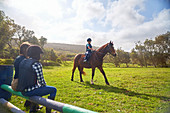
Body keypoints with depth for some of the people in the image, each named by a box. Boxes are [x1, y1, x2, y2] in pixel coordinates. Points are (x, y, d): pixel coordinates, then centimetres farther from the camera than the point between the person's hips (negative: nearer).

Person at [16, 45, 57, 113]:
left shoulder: (23, 62, 6)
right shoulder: (37, 64, -20)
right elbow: (41, 81, -17)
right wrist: (45, 86, 5)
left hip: (23, 90, 9)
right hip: (30, 91, -9)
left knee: (39, 86, 36)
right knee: (53, 90, 7)